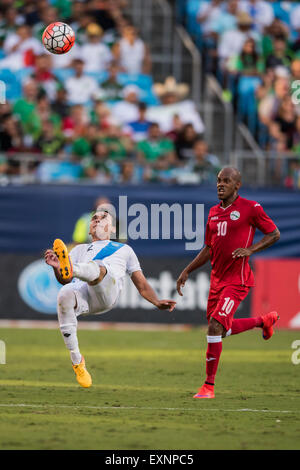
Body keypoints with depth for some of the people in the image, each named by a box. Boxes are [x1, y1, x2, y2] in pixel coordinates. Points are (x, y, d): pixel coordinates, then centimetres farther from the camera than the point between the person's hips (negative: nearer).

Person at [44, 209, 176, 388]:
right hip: (82, 293, 1)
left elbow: (141, 283, 32)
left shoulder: (124, 250, 40)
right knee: (64, 296, -34)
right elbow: (64, 280, 24)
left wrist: (157, 302, 11)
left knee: (97, 267, -34)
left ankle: (70, 268, -71)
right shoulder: (80, 250, 41)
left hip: (108, 291, -1)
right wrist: (57, 267, 0)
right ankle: (77, 361, -22)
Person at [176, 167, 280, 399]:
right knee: (223, 329, 17)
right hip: (217, 279, 8)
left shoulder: (251, 208, -7)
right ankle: (265, 320, 44)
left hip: (237, 281, -8)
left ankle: (209, 386, -11)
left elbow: (274, 234, -1)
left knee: (215, 326, -18)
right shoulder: (214, 212, 12)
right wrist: (187, 271, 15)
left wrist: (250, 249, -15)